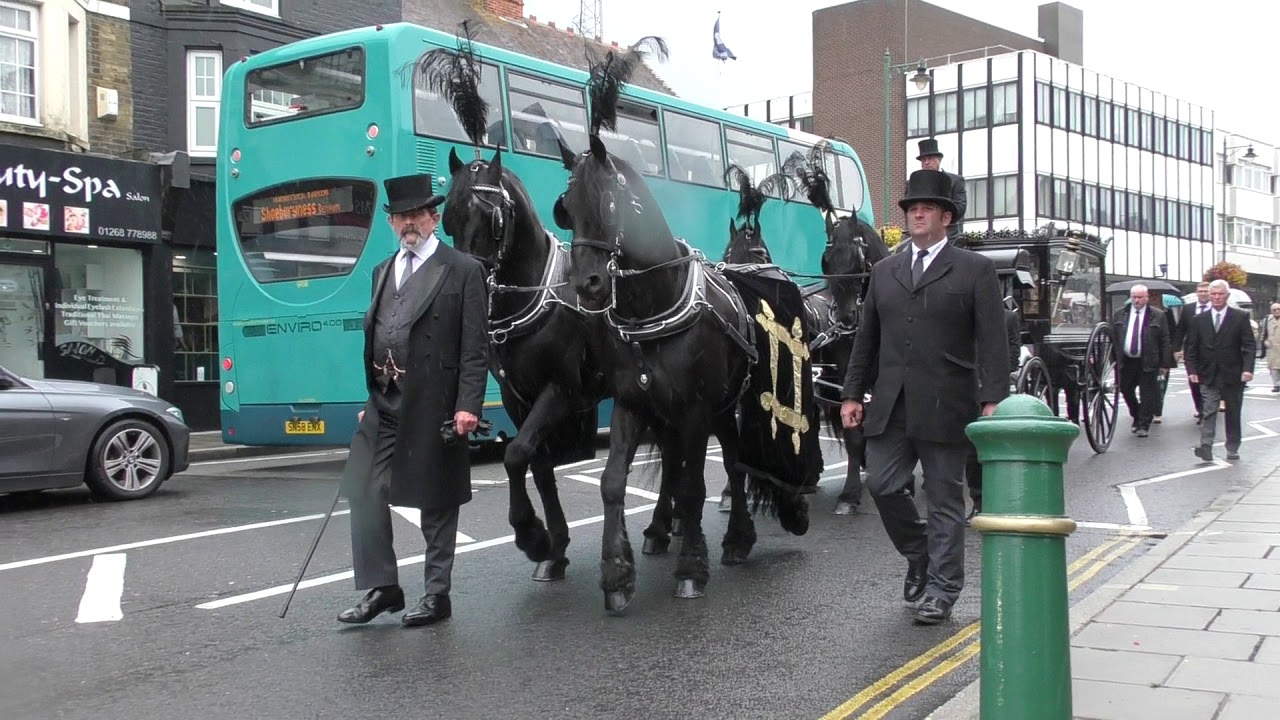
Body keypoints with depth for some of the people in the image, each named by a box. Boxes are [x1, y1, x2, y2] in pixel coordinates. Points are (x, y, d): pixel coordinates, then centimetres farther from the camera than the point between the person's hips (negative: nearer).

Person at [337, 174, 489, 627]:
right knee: (364, 493, 2)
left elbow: (475, 347, -9)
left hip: (433, 404, -6)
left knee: (437, 503, 5)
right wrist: (371, 397, 14)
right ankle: (381, 588, 13)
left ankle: (437, 594, 16)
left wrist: (468, 405, -17)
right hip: (384, 402, 6)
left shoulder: (463, 271, -3)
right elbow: (373, 338, 18)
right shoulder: (383, 271, 17)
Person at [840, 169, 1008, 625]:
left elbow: (992, 343, -4)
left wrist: (993, 399, -13)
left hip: (944, 407, -4)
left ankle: (942, 590, 14)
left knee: (945, 500, 3)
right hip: (890, 405, 4)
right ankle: (919, 553, 27)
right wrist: (853, 393, 10)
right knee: (881, 485, 0)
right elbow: (866, 339, 17)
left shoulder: (975, 271, 2)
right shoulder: (884, 272, 16)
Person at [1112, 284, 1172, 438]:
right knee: (1126, 391, 12)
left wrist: (1165, 364, -5)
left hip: (1148, 362, -3)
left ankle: (1144, 425, 9)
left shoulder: (1157, 316, -2)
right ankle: (1137, 418, 32)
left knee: (1147, 394, 0)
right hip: (1125, 361, 3)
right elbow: (1112, 338, 9)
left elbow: (1165, 342, -1)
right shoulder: (1119, 314, 6)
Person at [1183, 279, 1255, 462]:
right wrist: (1192, 370, -6)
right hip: (1209, 376, 0)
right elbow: (1190, 348, 5)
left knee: (1233, 413, 9)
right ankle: (1206, 447, -16)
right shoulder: (1199, 320, 6)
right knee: (1209, 412, -8)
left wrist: (1247, 368, -17)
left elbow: (1249, 345, -5)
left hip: (1233, 376, 0)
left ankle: (1232, 449, 18)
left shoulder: (1241, 317, 0)